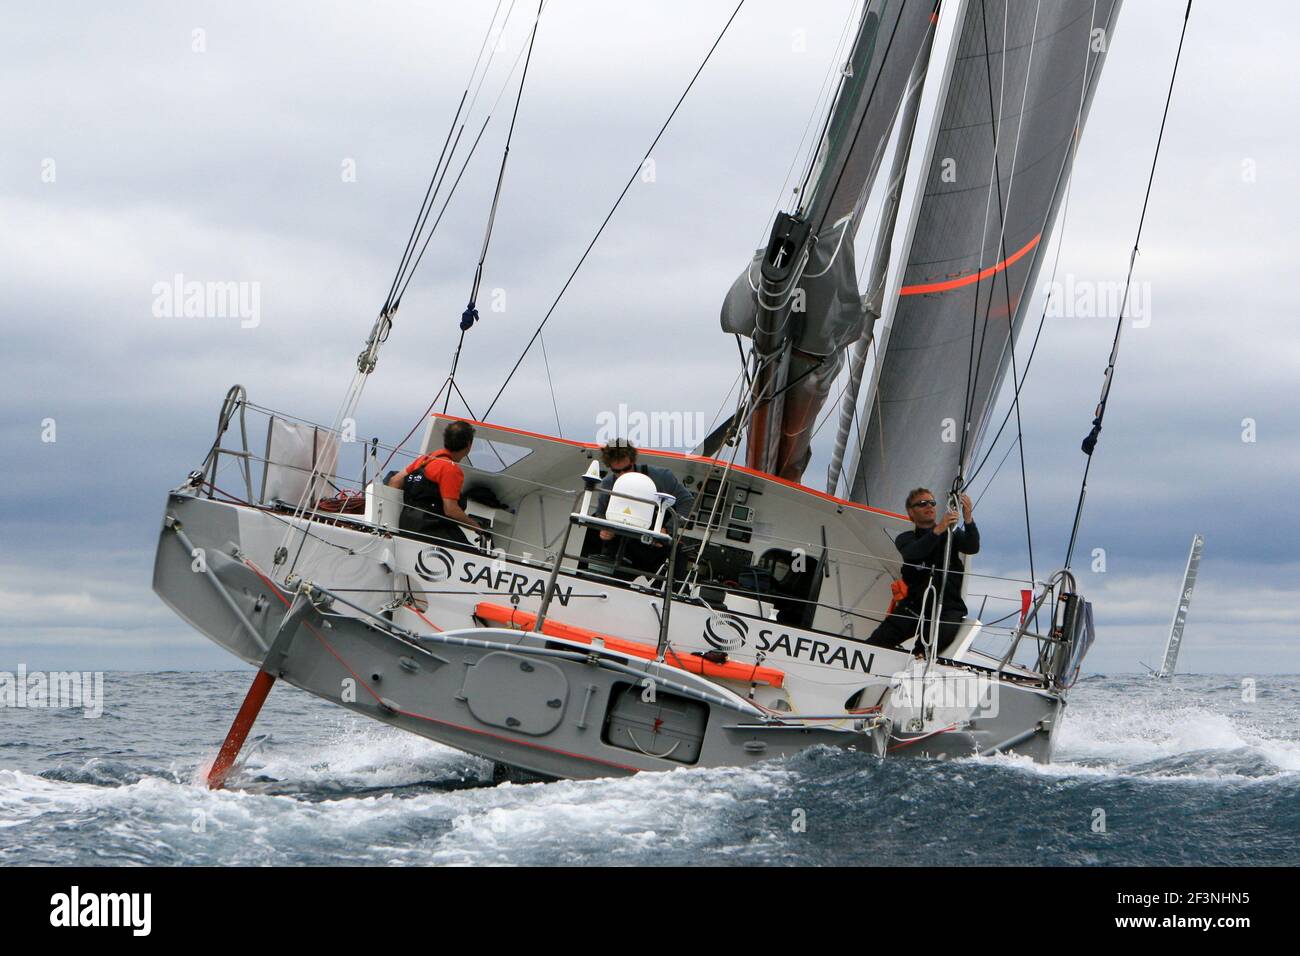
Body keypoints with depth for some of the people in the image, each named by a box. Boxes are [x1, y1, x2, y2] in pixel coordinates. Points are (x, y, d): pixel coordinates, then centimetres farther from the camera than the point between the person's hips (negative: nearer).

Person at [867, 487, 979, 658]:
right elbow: (913, 553, -13)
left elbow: (972, 547, -8)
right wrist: (938, 530, -29)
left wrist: (968, 519, -27)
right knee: (874, 644, -19)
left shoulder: (951, 534, 13)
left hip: (948, 607, -1)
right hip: (914, 605, 1)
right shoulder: (905, 539, 11)